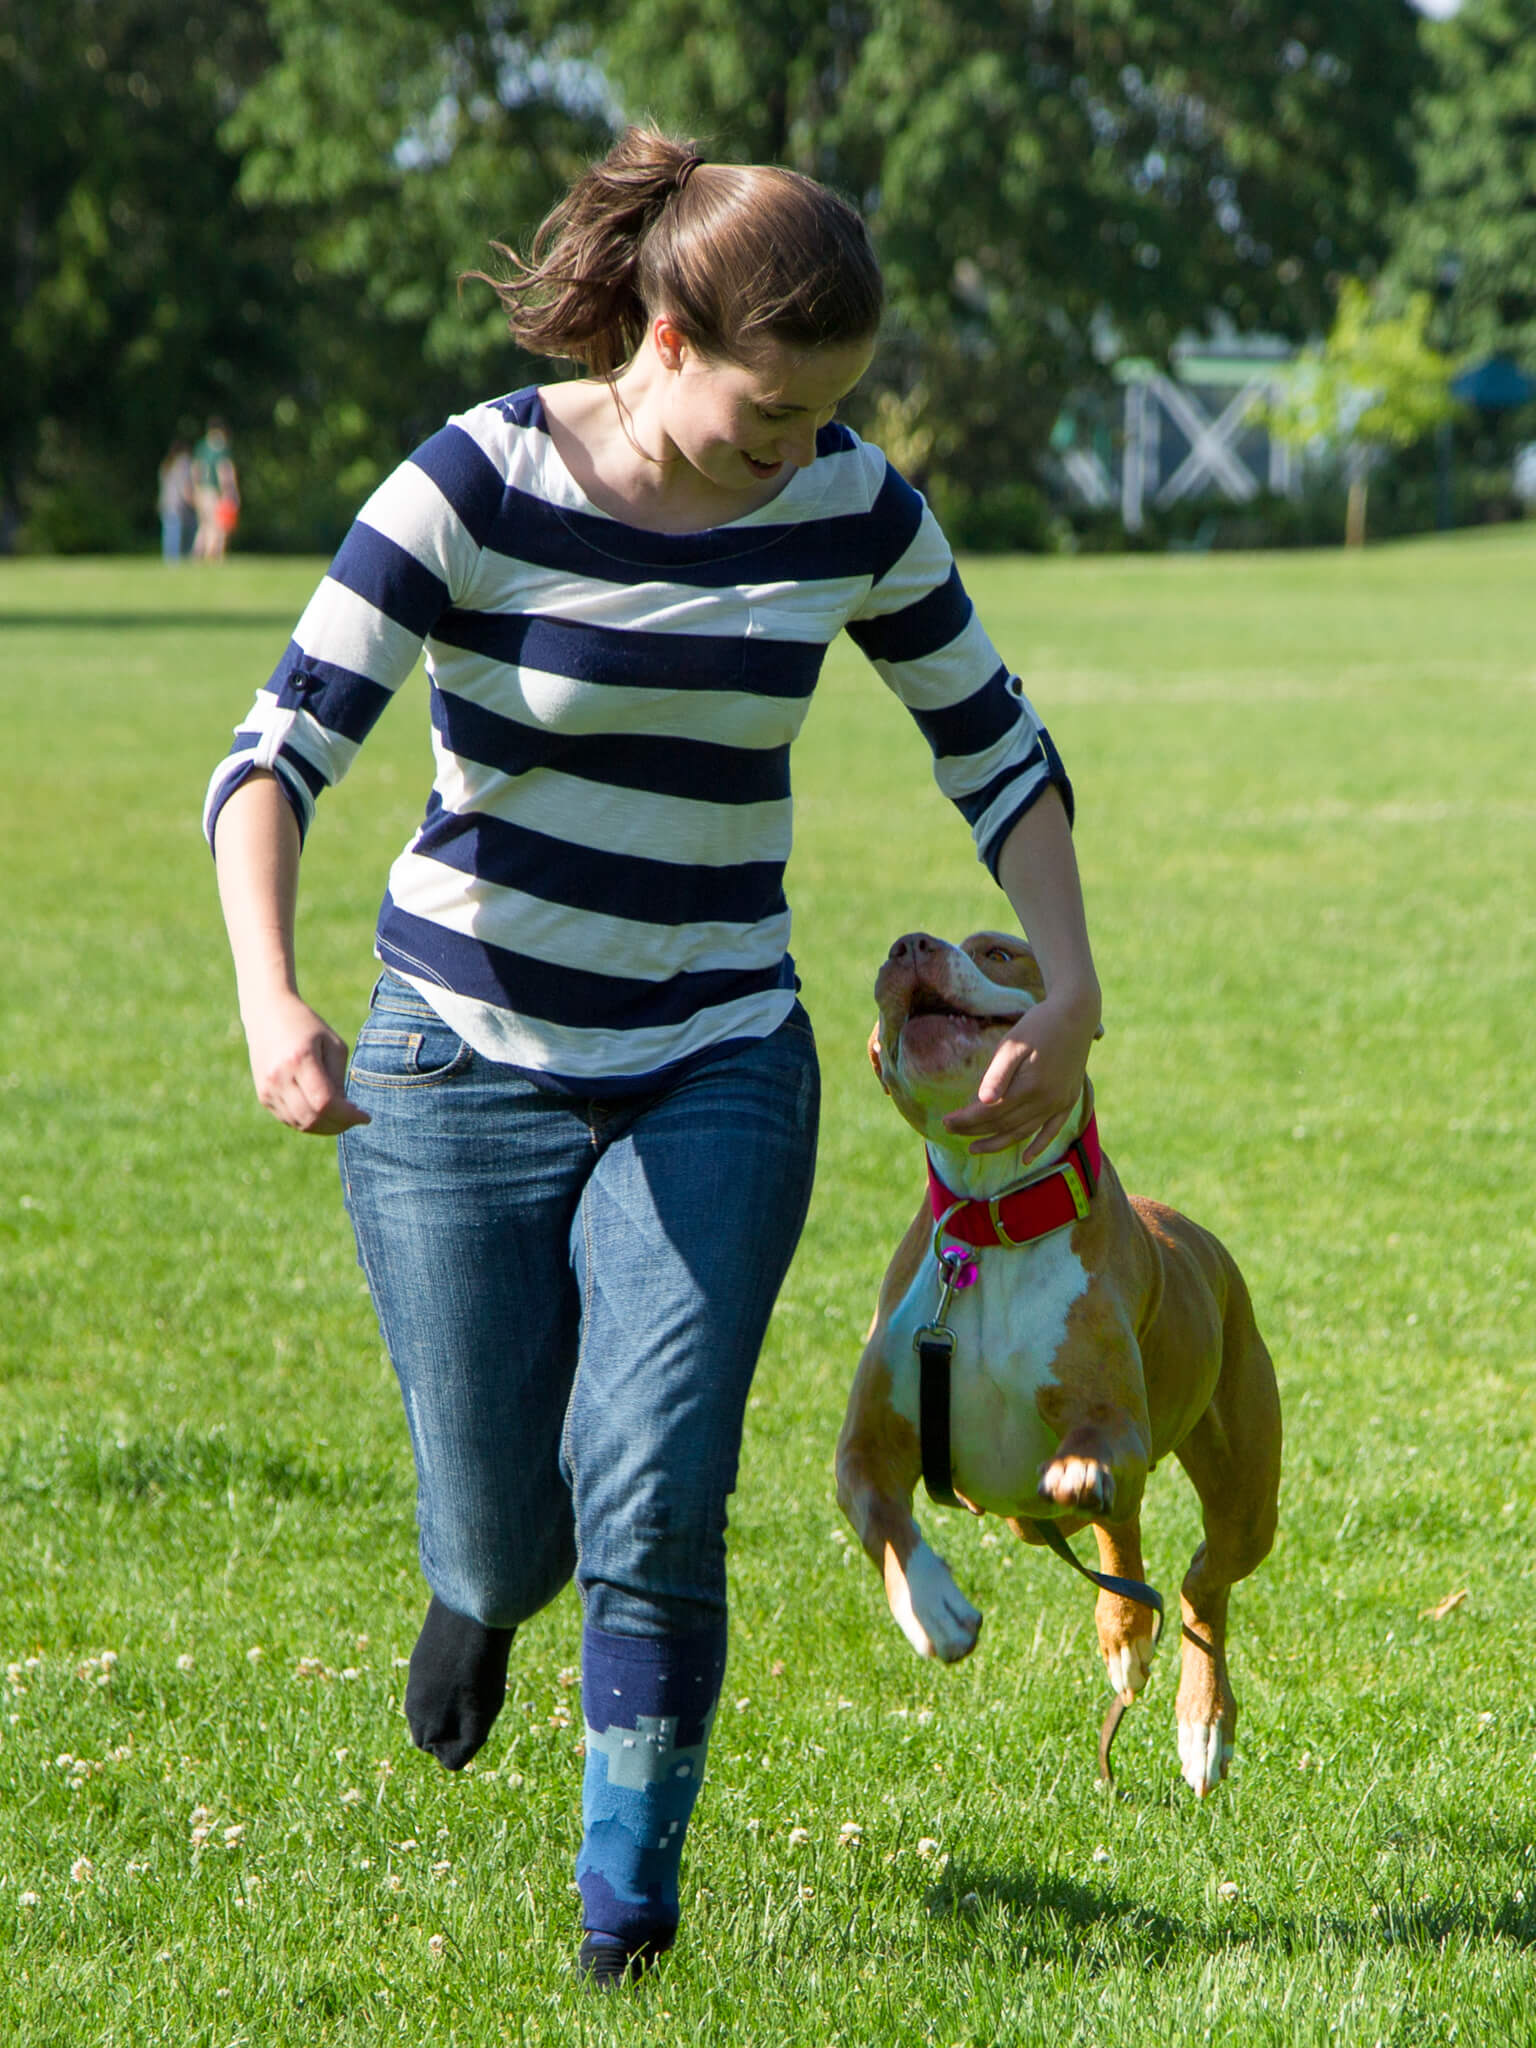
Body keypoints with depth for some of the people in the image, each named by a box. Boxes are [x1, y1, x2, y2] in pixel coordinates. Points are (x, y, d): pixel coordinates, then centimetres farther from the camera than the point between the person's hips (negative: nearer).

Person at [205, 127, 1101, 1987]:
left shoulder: (851, 512, -6)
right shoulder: (478, 487, -16)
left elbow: (994, 746, 10)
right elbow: (275, 758, -20)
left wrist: (1069, 995, 4)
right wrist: (270, 1005, -35)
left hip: (715, 1066, 1)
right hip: (464, 1058, -1)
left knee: (654, 1496, -15)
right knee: (501, 1530, 4)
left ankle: (627, 1896, 5)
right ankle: (478, 1593, 44)